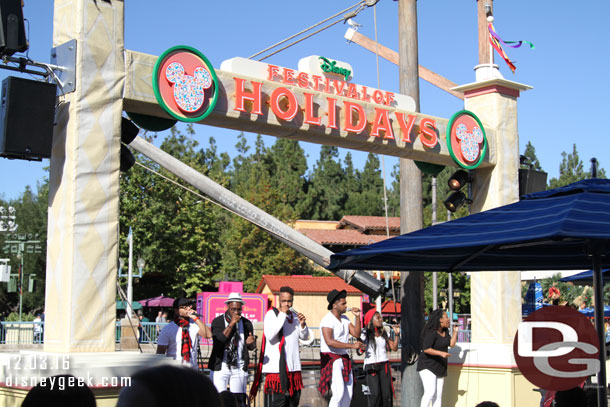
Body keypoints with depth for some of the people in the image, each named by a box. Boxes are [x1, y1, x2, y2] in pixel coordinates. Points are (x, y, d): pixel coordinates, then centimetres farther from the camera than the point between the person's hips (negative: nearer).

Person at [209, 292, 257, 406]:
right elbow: (219, 340, -17)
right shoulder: (217, 321, -1)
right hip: (220, 367, -2)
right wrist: (231, 324, -19)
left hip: (239, 368, 2)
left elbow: (251, 347, 15)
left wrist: (251, 343, -9)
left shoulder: (246, 323, 9)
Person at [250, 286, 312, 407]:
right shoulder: (271, 314, -6)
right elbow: (270, 335, -21)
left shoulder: (295, 315, 15)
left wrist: (302, 324, -2)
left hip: (293, 366, 7)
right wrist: (282, 314, -18)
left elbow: (305, 337, 18)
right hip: (276, 367, -7)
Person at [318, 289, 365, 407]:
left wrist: (357, 317, -4)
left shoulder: (344, 319, 12)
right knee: (339, 392, -17)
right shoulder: (328, 320, -15)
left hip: (344, 358, 8)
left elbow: (356, 334, 7)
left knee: (348, 393, 7)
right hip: (331, 358, -8)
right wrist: (352, 346, -26)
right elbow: (329, 342, -27)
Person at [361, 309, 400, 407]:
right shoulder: (366, 334, -1)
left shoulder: (384, 334, 14)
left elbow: (394, 348, 10)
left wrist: (396, 334, 1)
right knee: (375, 394, -12)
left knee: (387, 393, -1)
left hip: (384, 365, 4)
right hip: (371, 366, -4)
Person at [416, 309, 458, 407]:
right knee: (430, 392, -19)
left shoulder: (445, 331, 8)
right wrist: (441, 353, -34)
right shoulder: (431, 333, -20)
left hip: (440, 367, 9)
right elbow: (426, 349, -26)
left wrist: (455, 331, 0)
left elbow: (451, 344, 6)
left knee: (438, 395, 7)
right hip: (428, 366, -9)